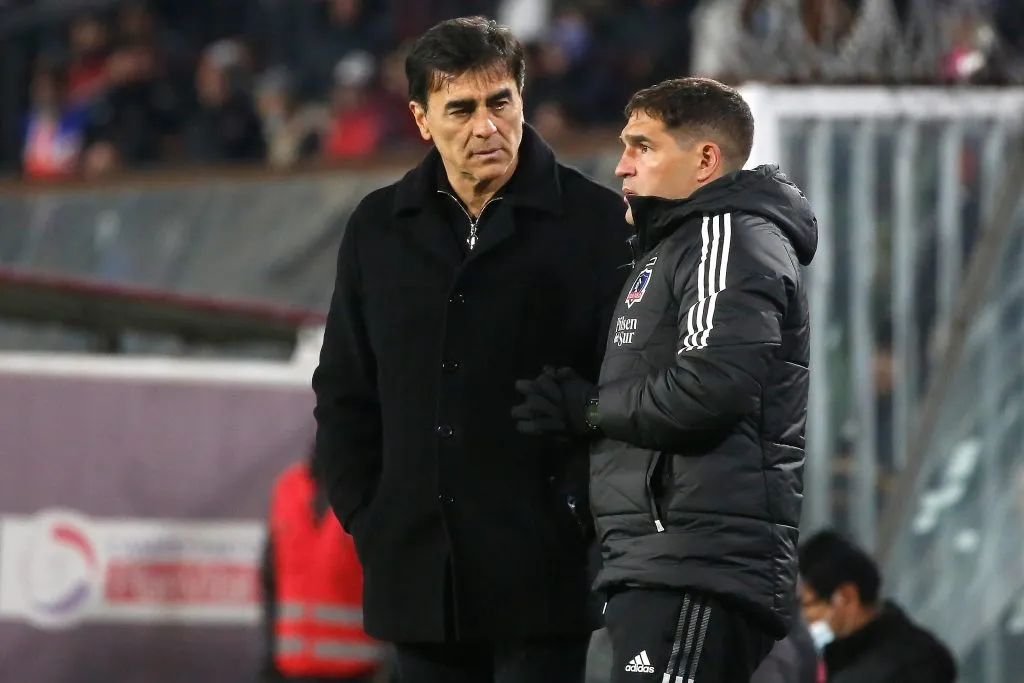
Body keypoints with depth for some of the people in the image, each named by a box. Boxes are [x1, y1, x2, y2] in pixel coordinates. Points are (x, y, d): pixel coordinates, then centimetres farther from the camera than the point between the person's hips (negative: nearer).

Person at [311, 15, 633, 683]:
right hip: (418, 571, 4)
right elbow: (343, 393, 17)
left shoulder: (597, 222, -2)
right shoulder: (378, 228, 11)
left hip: (542, 572, -4)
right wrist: (366, 518, 7)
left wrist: (580, 518, -9)